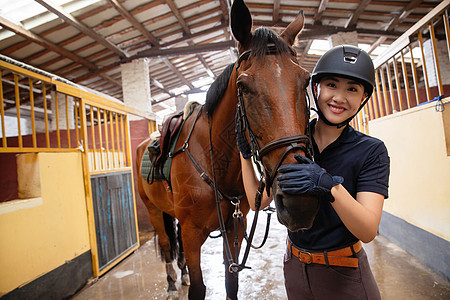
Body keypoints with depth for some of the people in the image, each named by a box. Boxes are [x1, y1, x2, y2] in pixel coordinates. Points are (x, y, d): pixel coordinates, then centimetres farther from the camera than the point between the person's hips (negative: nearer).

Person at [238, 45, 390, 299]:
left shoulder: (372, 151, -13)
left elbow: (368, 232, -23)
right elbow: (258, 201, -4)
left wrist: (331, 187, -39)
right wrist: (246, 154, -14)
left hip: (343, 275, -3)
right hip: (295, 267, 4)